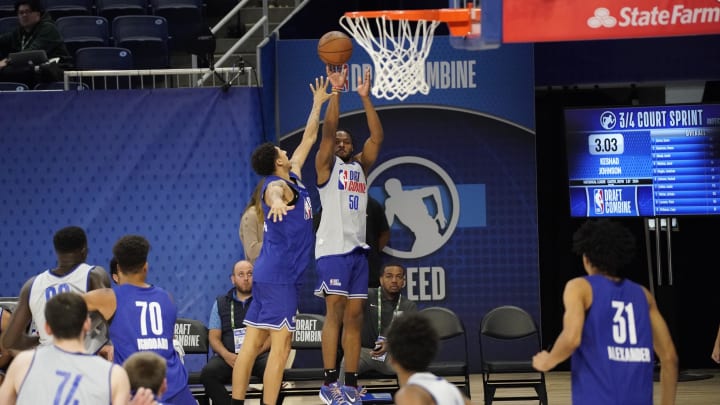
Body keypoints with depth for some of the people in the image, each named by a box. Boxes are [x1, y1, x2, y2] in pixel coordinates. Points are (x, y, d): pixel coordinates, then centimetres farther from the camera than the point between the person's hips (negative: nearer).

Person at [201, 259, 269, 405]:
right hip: (229, 356, 2)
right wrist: (227, 355, -10)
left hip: (259, 355, -2)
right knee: (208, 373, -31)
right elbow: (214, 337, 12)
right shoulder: (221, 303, 19)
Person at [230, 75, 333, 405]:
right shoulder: (277, 186, -12)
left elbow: (308, 138, 27)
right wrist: (277, 203, -63)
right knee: (280, 344, -11)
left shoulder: (293, 177, 14)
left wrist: (318, 103, 32)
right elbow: (273, 194, -40)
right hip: (279, 275, -10)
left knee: (253, 343, 7)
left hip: (270, 274, 10)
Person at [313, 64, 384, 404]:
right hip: (333, 248, -6)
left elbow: (377, 137, 7)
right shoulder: (326, 165, 4)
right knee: (335, 312, -11)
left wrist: (365, 97, 1)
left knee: (354, 316, 5)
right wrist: (336, 91, -15)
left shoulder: (360, 166, 18)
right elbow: (327, 130, -10)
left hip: (358, 248, 6)